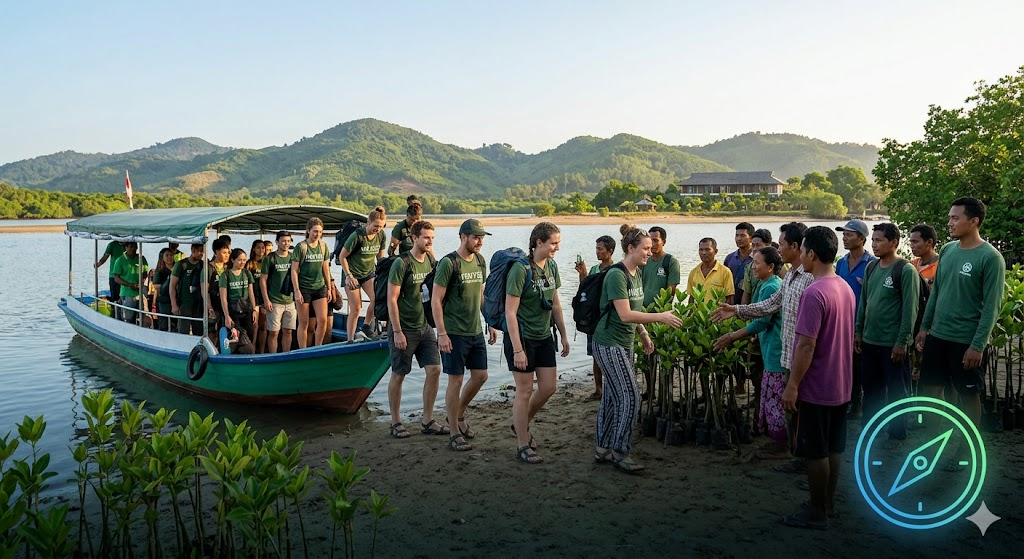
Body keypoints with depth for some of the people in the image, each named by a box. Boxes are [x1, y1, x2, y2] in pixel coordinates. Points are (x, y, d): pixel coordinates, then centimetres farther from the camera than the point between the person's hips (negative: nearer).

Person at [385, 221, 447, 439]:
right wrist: (397, 331, -17)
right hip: (404, 329, -7)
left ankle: (427, 421, 13)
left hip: (424, 326, 7)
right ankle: (395, 423, 17)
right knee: (398, 375, 3)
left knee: (434, 370, 2)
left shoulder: (430, 261, 7)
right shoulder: (401, 263, -13)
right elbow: (391, 299, -15)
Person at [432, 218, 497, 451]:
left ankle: (458, 416, 33)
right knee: (456, 380, 0)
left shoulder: (480, 261, 8)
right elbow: (436, 300, -14)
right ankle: (455, 435, 11)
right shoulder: (448, 263, -14)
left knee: (480, 375, 11)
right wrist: (442, 333, -18)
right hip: (454, 334, -7)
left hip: (476, 332, 7)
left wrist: (490, 323, 16)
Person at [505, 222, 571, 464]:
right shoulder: (521, 269, -19)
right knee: (525, 390, 1)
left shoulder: (551, 266, 5)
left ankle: (521, 424, 34)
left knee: (548, 387, 10)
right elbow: (510, 312, -20)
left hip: (544, 337, 8)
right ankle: (523, 446, 15)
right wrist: (517, 350, -22)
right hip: (522, 337, -7)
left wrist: (564, 335, 16)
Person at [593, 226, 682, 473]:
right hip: (608, 344, -9)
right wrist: (660, 317, -21)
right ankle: (620, 452, 3)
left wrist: (644, 335, 14)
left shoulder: (637, 274, 10)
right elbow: (625, 314, -24)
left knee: (612, 396, 13)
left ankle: (602, 449, 23)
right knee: (630, 396, -8)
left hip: (625, 344, 9)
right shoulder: (616, 275, -18)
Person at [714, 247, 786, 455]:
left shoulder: (771, 287, -17)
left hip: (776, 350, -10)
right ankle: (780, 440, 25)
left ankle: (782, 445, 8)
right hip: (771, 349, 10)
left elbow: (761, 321, -20)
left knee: (775, 397, -2)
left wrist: (732, 337, -14)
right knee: (773, 397, 16)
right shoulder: (766, 285, 14)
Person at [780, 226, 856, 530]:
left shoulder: (814, 293, -23)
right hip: (841, 384, 9)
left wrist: (792, 385, -18)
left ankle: (817, 513, 13)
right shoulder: (846, 288, 6)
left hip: (816, 387, -9)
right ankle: (828, 502, 29)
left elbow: (806, 346, -24)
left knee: (815, 451, 3)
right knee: (834, 447, 17)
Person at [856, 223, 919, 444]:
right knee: (870, 388, 16)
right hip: (869, 341, 6)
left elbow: (910, 309, -14)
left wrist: (902, 342, -16)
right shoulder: (871, 268, 9)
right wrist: (858, 331, 12)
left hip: (893, 343, -6)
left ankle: (897, 434, 19)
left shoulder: (905, 270, -11)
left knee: (896, 392, 6)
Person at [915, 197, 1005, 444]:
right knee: (930, 389, 12)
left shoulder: (990, 257, -13)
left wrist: (978, 345, -17)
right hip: (937, 336, 6)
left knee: (969, 396, 7)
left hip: (966, 342, -6)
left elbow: (991, 307, -14)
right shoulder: (947, 250, 6)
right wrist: (924, 327, 11)